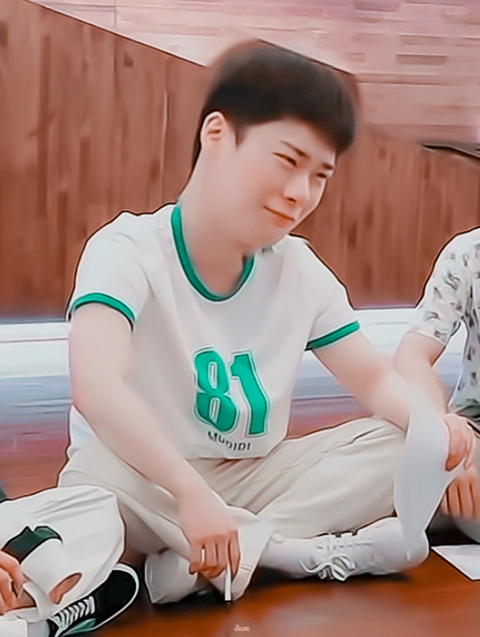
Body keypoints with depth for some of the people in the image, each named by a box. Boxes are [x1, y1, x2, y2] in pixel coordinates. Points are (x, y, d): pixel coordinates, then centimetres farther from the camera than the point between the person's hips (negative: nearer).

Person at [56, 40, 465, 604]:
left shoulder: (300, 270, 0)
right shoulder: (128, 250, -19)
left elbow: (375, 377, 2)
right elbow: (96, 388, -35)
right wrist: (191, 495, -47)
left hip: (253, 479, 5)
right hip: (144, 482, -5)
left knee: (403, 446, -11)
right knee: (98, 486, -38)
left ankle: (218, 555, -22)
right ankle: (302, 550, -21)